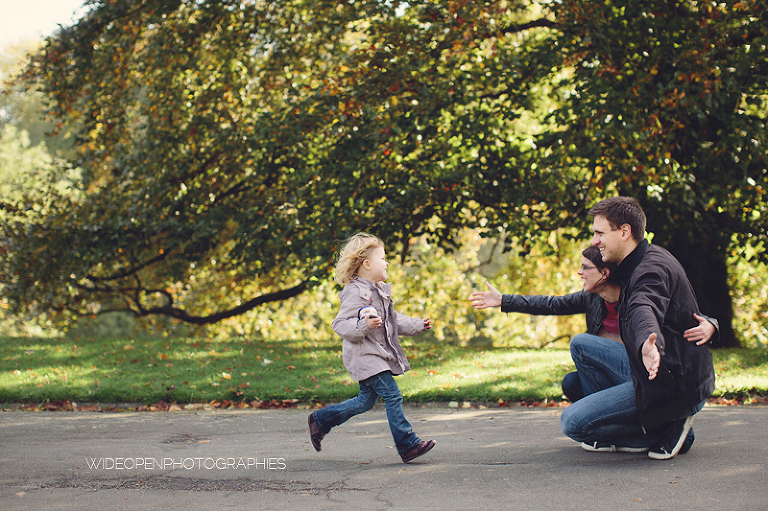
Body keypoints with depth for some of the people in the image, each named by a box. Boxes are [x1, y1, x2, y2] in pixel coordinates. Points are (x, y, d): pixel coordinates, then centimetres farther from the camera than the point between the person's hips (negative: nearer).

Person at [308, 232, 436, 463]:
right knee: (393, 396, -12)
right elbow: (340, 324, -21)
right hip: (364, 355, -10)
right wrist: (364, 325, -35)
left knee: (366, 401, 15)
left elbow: (393, 319, 26)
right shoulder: (355, 292, -17)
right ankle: (408, 446, -8)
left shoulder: (380, 290, 14)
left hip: (379, 354, 10)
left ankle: (320, 419, 30)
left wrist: (417, 325, 22)